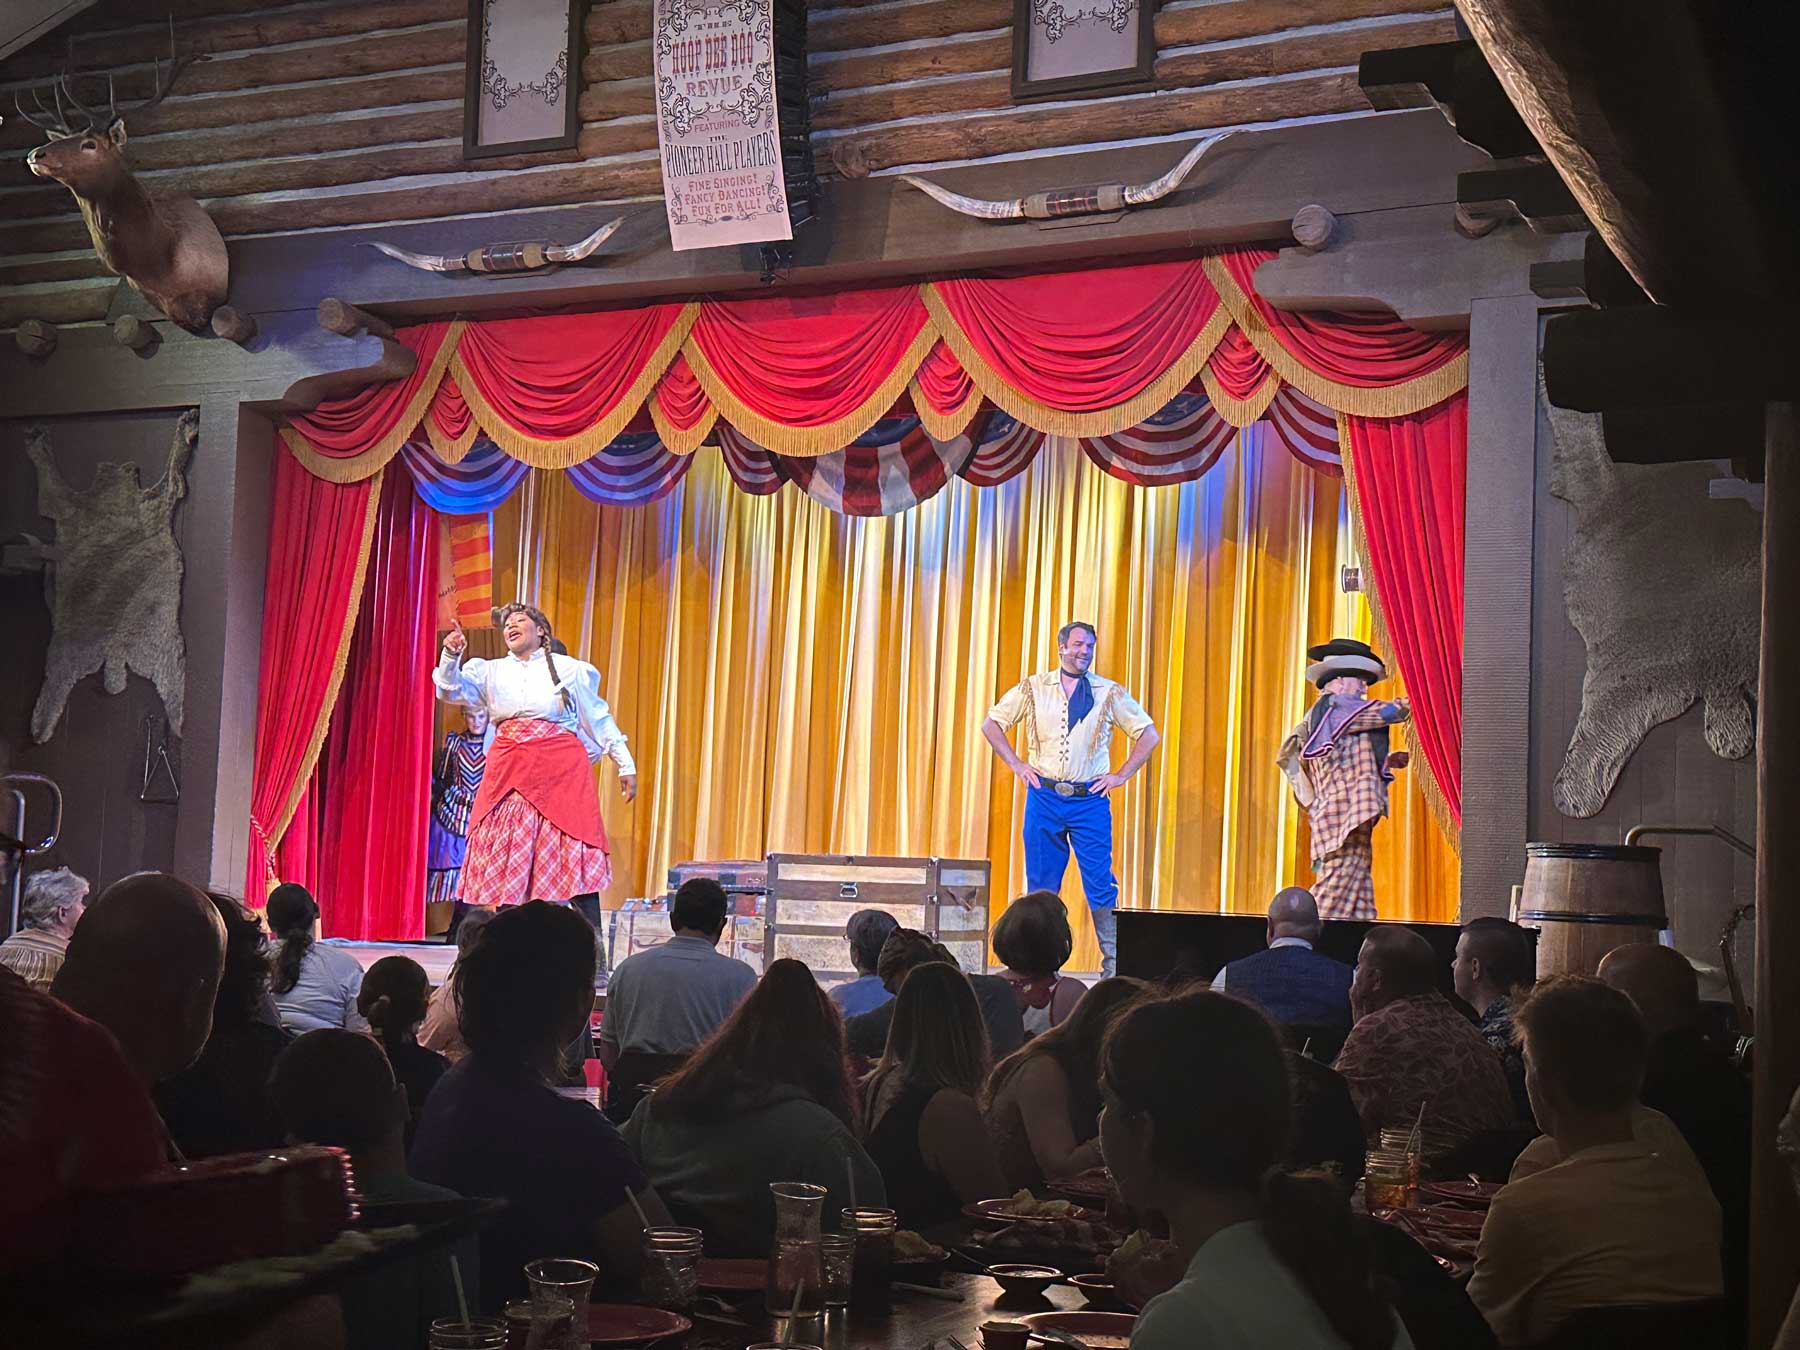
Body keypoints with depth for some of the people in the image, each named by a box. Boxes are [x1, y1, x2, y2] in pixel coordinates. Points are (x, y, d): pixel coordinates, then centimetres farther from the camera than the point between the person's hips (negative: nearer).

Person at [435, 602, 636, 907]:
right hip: (508, 775, 3)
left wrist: (626, 765, 9)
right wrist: (451, 657, -13)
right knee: (507, 862, 2)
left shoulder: (571, 669, 10)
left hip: (561, 773, -3)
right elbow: (452, 689, 5)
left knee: (575, 855, -8)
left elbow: (600, 720, 12)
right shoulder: (491, 672, 16)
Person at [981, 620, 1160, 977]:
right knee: (1041, 883, 5)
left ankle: (1113, 962, 1)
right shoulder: (1033, 689, 6)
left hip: (1090, 800, -1)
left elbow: (1149, 735, 8)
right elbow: (991, 724, 14)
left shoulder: (1110, 693, 4)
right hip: (1044, 798, 1)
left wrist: (1121, 775, 2)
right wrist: (1017, 764, 5)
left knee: (1100, 883, -4)